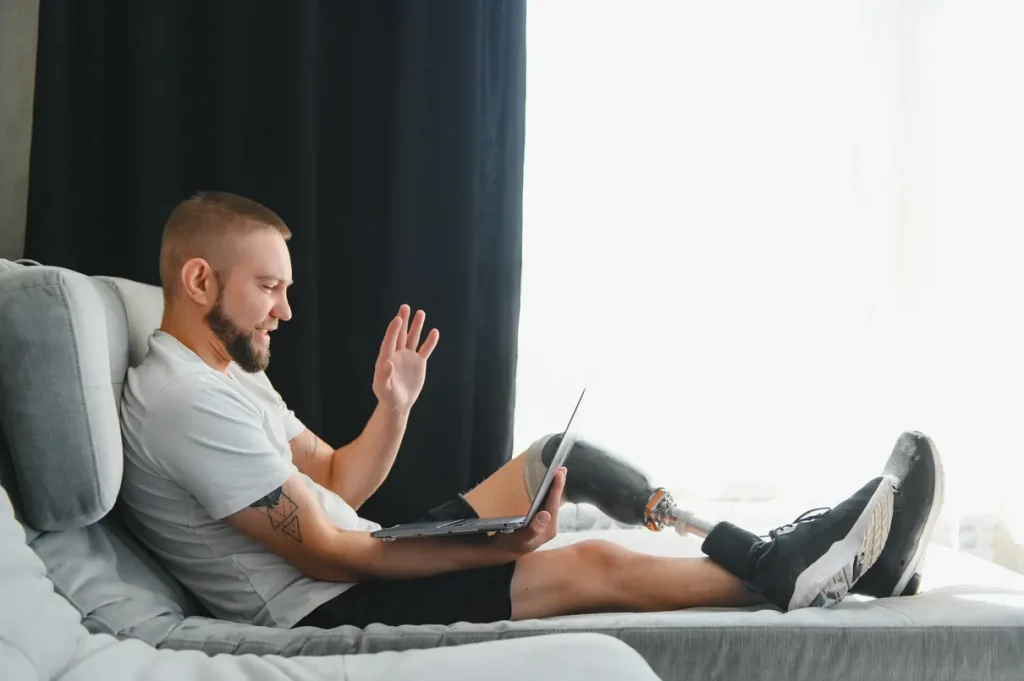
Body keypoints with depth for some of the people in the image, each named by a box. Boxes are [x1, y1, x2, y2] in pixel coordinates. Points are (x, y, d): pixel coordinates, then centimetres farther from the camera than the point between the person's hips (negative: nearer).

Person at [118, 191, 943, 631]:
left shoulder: (225, 375, 11)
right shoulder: (190, 404, -23)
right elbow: (326, 553, -24)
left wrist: (392, 406, -4)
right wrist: (498, 547, -22)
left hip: (361, 566, 10)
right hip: (331, 606, -10)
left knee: (559, 454, 5)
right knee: (592, 565, -17)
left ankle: (764, 551, 4)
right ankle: (791, 571, 0)